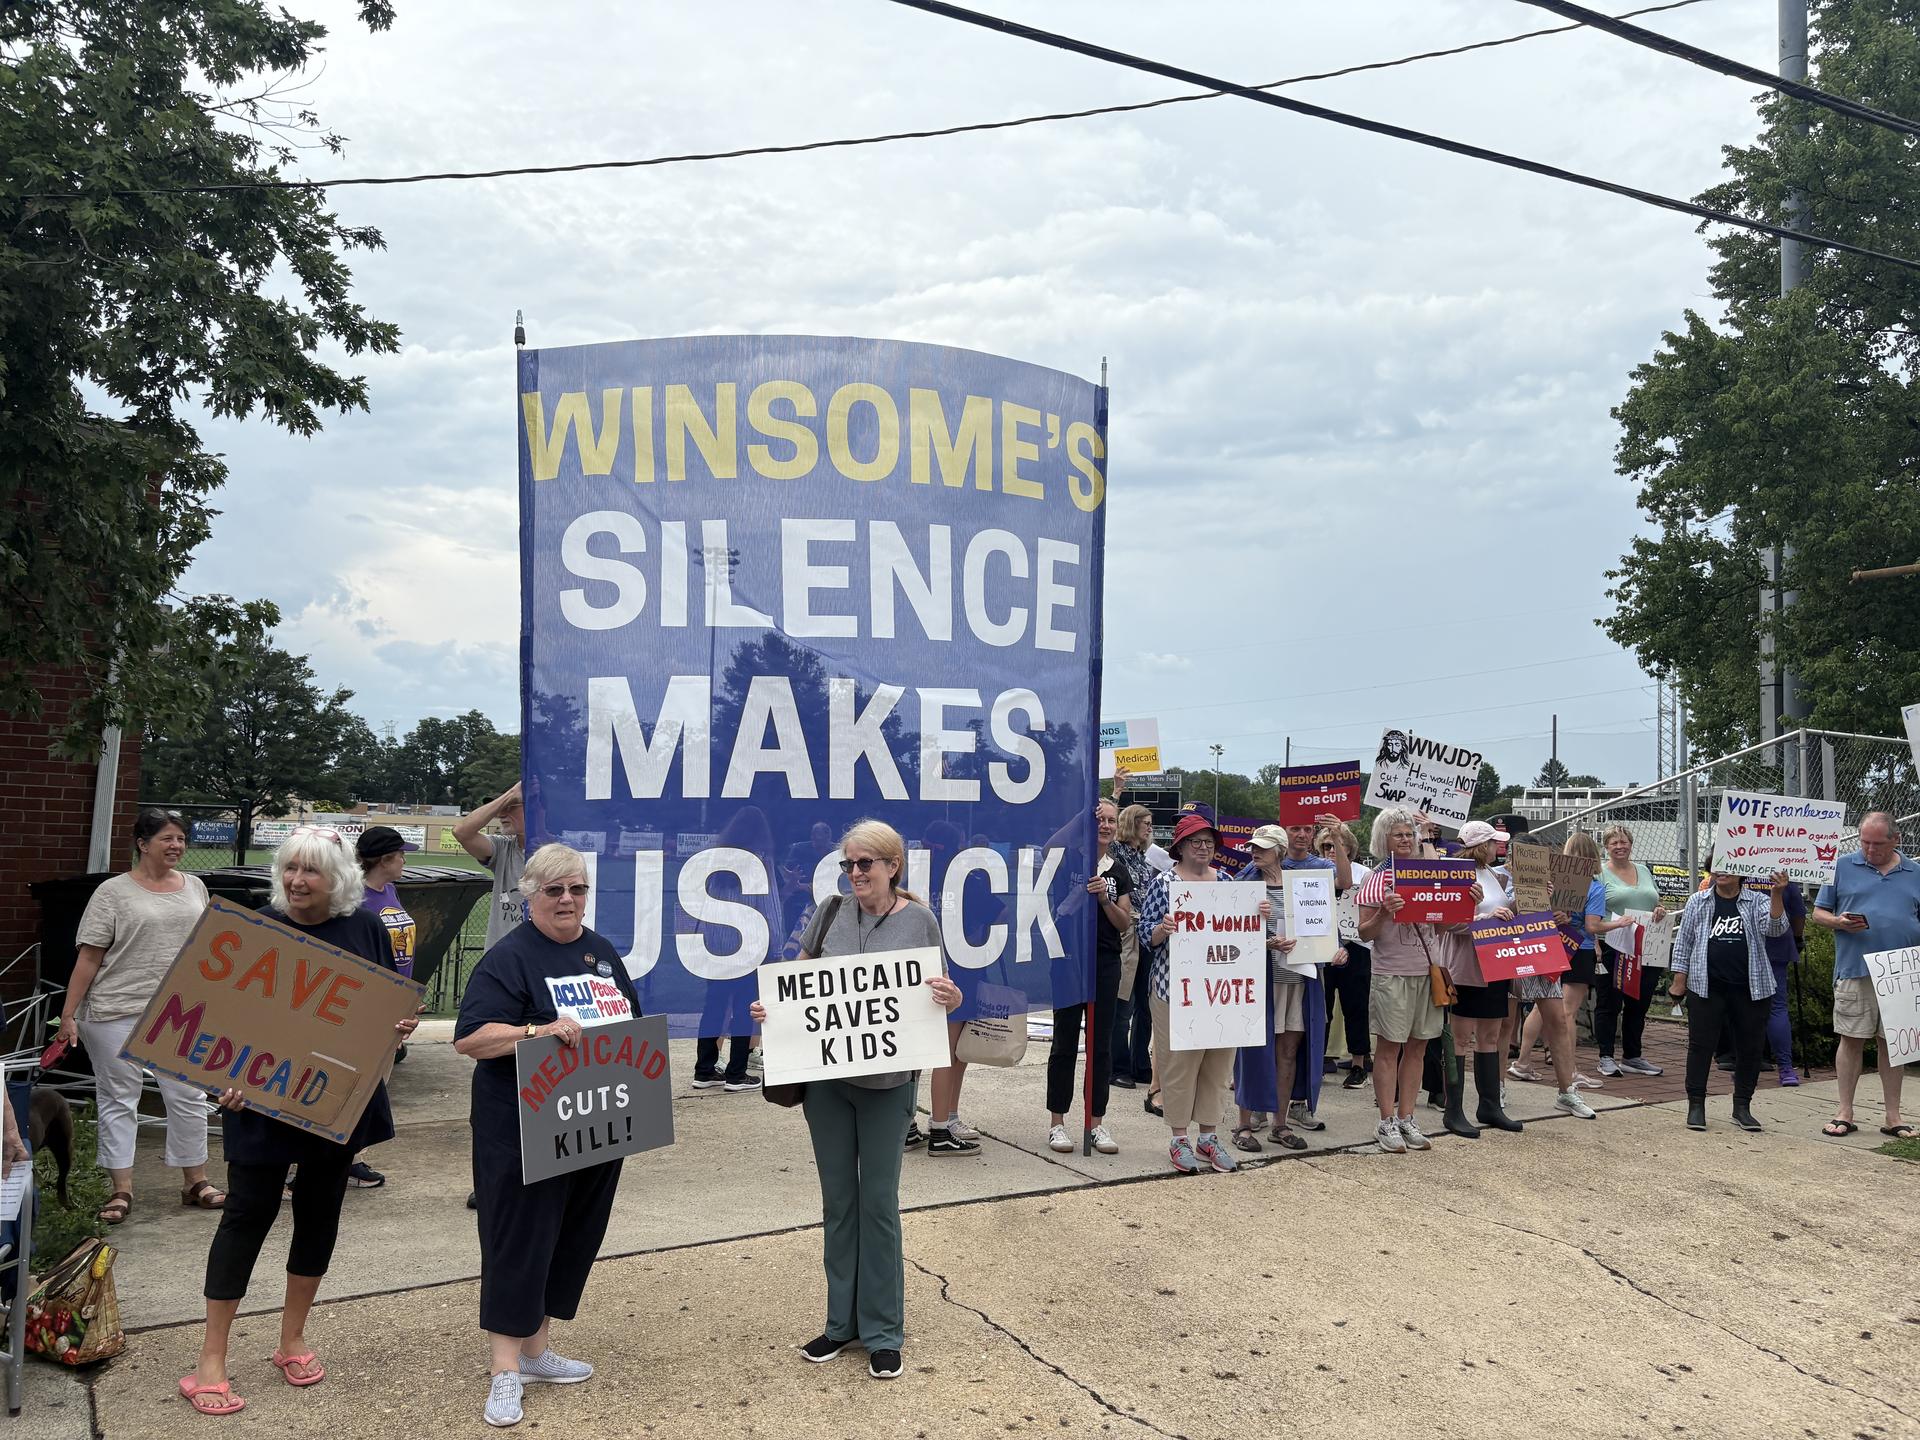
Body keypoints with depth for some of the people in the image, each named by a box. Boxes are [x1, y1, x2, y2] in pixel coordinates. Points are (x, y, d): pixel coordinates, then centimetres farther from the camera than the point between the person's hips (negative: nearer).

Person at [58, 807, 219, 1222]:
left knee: (189, 1097, 7)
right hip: (117, 1015, -4)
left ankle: (195, 1182, 18)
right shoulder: (114, 892, -5)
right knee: (118, 1099, 4)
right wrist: (68, 1015, -9)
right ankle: (121, 1191, 13)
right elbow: (89, 957, -6)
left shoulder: (194, 887, 9)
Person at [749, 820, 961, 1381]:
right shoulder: (832, 912, 0)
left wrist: (952, 999, -23)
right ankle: (842, 1321, 26)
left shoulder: (918, 920, -5)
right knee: (838, 1200, 12)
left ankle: (883, 1333, 16)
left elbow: (938, 996, 0)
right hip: (825, 1076, 3)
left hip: (887, 1082, -3)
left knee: (878, 1201, 3)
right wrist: (770, 1008, -11)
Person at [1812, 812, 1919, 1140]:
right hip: (1855, 971, -2)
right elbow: (1818, 913, 8)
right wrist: (1840, 922, -14)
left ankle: (1893, 1116, 16)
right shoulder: (1843, 866, 5)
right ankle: (1845, 1113, 9)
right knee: (1852, 1039, 1)